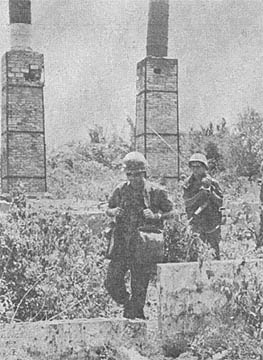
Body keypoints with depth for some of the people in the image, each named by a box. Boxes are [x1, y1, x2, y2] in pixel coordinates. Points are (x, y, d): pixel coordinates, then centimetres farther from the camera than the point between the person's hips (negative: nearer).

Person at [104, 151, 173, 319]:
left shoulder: (156, 192, -3)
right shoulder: (120, 190, 6)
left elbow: (170, 211, 5)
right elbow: (109, 209, 18)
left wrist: (156, 216, -14)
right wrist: (113, 212, -6)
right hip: (121, 244, 3)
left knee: (139, 286, 1)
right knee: (112, 283, 0)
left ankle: (132, 315, 16)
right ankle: (128, 303, 27)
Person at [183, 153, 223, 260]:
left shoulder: (212, 182, -5)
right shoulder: (188, 183, 1)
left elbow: (220, 203, -4)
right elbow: (187, 203, -8)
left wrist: (210, 192, -18)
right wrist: (200, 194, -19)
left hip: (212, 222, -1)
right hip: (196, 223, 1)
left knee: (214, 250, 3)